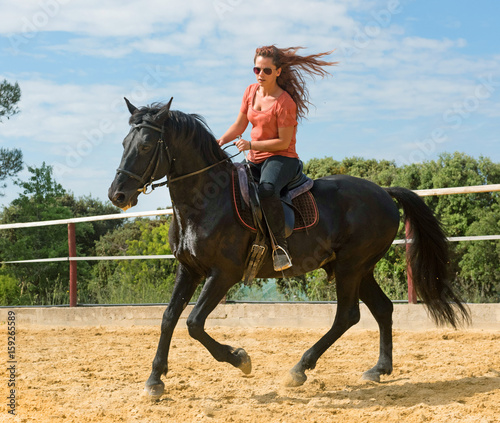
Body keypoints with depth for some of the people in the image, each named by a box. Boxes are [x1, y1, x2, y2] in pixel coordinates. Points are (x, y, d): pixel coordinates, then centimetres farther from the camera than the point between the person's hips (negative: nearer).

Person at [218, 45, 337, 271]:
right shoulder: (251, 92, 7)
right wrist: (222, 141, -4)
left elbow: (283, 142, -17)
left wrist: (251, 145, -22)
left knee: (267, 190, -39)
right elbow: (239, 125, 14)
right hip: (255, 160, 8)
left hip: (281, 159, -8)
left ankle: (280, 244, -27)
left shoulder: (285, 102, -15)